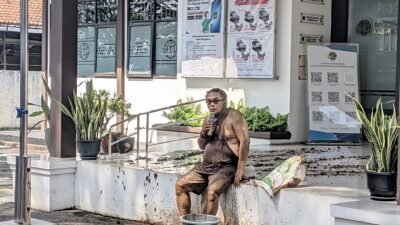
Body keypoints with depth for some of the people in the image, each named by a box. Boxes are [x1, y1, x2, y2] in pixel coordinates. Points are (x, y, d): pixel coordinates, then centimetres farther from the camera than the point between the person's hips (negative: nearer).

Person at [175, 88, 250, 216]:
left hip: (226, 167, -7)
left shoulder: (233, 116, -7)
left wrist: (240, 169, -21)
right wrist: (203, 133, -2)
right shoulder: (208, 120, 14)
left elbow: (244, 141, -16)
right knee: (180, 185, -6)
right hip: (206, 166, 7)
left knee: (211, 192, -32)